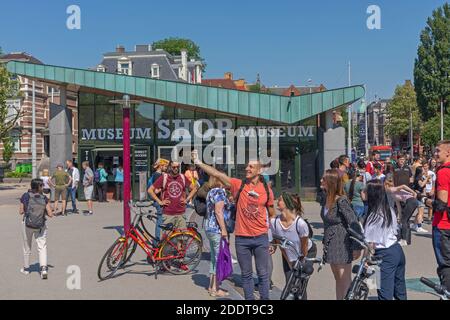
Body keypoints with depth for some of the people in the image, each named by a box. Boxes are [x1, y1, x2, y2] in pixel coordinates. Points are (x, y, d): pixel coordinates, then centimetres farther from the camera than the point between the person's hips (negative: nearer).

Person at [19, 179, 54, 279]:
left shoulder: (25, 196, -11)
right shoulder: (44, 199, -11)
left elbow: (21, 212, -4)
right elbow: (50, 214, -10)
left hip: (27, 224, 1)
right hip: (41, 226, -1)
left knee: (27, 247, 18)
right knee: (42, 247, 4)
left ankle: (26, 268, 34)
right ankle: (43, 268, -13)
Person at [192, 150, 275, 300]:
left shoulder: (267, 189, -1)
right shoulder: (238, 185, -4)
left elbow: (272, 214, 10)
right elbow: (217, 174, -13)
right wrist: (198, 162, -22)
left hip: (261, 238, 0)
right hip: (242, 238, 0)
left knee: (263, 274, 9)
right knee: (246, 274, 12)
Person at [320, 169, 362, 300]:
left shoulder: (341, 201, -20)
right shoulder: (328, 199, 4)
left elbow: (354, 224, -20)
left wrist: (357, 247, -19)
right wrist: (325, 242, 19)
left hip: (342, 245, -8)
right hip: (331, 245, 8)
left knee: (345, 281, 2)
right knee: (338, 279, 17)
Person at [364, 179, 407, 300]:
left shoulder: (373, 216, -18)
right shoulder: (390, 209, 4)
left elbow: (370, 243, -18)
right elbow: (395, 231, 11)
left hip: (385, 255, -8)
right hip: (398, 250, 8)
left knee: (385, 294, -3)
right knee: (401, 292, 19)